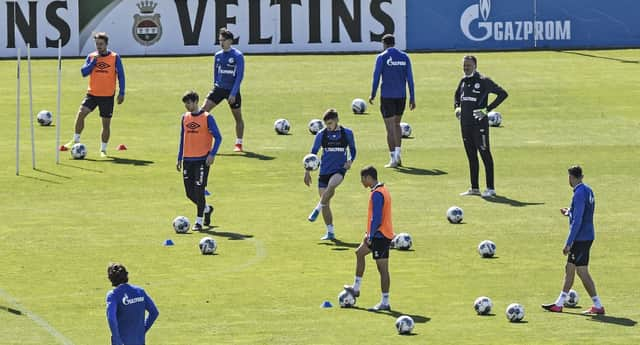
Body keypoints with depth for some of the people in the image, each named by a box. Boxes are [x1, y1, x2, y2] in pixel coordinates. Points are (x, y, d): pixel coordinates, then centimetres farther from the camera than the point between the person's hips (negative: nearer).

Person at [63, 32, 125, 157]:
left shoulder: (115, 57, -3)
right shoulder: (91, 57, 4)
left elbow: (121, 76, 0)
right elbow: (84, 72, -5)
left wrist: (121, 93, -4)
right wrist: (94, 61, -15)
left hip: (108, 96, -1)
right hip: (92, 94, 1)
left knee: (106, 123, 4)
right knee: (81, 113, -18)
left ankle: (103, 149, 17)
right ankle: (76, 140, -6)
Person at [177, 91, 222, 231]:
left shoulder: (207, 118, -7)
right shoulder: (185, 118, 10)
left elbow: (218, 137, -6)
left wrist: (212, 154, -17)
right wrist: (179, 158, 15)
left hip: (202, 160, -6)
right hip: (188, 160, 6)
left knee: (199, 190, -10)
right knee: (190, 193, 6)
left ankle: (199, 221, -1)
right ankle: (207, 209, 32)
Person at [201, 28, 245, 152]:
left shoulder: (238, 56, -11)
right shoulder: (218, 56, 6)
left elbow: (239, 76, -14)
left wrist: (233, 94, -18)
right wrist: (215, 85, 14)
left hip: (232, 90, -4)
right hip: (219, 88, 4)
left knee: (238, 117, 6)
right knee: (203, 110, -11)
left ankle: (239, 144, 19)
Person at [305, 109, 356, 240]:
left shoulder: (347, 133, 0)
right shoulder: (321, 135, 1)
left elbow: (353, 149, 14)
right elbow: (313, 153, 8)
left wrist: (350, 161, -6)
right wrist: (307, 172, 4)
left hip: (339, 169, -2)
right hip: (324, 170, 2)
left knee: (331, 186, -36)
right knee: (326, 203, 0)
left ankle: (317, 210, -23)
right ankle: (330, 232, 10)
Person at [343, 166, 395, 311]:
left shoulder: (377, 194, -19)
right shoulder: (382, 190, 13)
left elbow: (376, 218, -23)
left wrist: (370, 236, -18)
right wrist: (369, 233, 21)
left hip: (380, 235, -11)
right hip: (383, 234, 11)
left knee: (382, 268, -7)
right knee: (359, 253, 24)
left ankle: (385, 303, -4)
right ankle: (356, 288, 32)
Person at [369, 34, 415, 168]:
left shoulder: (382, 57, -6)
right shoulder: (404, 57, 5)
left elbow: (376, 77, -7)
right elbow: (409, 78, 4)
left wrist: (373, 95, 4)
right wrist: (412, 97, 7)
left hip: (387, 96, -4)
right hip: (401, 96, 4)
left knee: (390, 127, -2)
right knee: (397, 124, 21)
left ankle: (393, 159, -5)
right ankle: (397, 154, 12)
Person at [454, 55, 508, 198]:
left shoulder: (484, 81, -9)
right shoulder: (463, 81, 12)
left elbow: (503, 94, -11)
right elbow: (457, 95, 32)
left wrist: (488, 109, -15)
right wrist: (457, 107, 13)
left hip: (479, 123, -7)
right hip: (465, 124, 7)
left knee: (485, 154, -6)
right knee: (471, 156, 11)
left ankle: (491, 188, -4)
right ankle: (474, 188, 17)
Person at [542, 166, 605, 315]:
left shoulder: (579, 194, -20)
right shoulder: (588, 190, 9)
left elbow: (577, 221, -23)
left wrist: (569, 243, -21)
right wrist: (569, 212, 29)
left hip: (581, 238, -10)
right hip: (587, 236, 10)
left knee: (582, 272, -6)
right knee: (569, 268, 15)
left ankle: (598, 306, -3)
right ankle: (559, 304, 22)